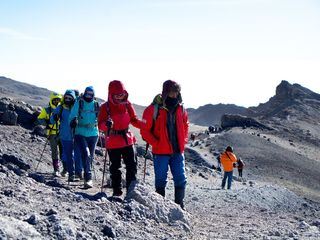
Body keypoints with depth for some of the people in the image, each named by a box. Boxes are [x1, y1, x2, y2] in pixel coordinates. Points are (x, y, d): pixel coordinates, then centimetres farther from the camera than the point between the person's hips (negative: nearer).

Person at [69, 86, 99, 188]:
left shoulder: (96, 105, 9)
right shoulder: (79, 103, 1)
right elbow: (72, 115, -6)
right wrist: (73, 121, -27)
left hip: (93, 134, 3)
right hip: (80, 133, -3)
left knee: (90, 157, 10)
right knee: (86, 154, -21)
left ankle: (87, 179, 27)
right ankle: (88, 178, -22)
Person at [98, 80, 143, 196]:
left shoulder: (127, 105, 3)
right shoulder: (105, 107, -7)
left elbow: (133, 120, 8)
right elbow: (100, 125, -11)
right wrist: (107, 125, -34)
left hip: (127, 140, 3)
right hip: (113, 142, -3)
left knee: (132, 165, 2)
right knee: (115, 167, 7)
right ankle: (117, 190, 18)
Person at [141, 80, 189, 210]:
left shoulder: (180, 109, 5)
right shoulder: (154, 109, -11)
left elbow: (185, 125, 21)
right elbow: (145, 130, -7)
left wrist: (183, 141, 10)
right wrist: (156, 144, -12)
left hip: (178, 151, 4)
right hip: (161, 152, -4)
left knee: (181, 179, 7)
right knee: (161, 181, 5)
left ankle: (179, 204, 19)